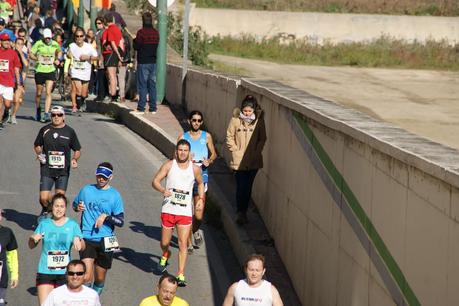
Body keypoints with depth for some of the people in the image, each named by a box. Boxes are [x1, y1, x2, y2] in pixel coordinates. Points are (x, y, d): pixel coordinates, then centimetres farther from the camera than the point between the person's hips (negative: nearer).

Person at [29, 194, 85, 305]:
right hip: (45, 271, 0)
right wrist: (33, 239, -12)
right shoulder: (44, 224, 4)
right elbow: (31, 246, 10)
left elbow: (82, 247, 1)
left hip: (64, 272, 0)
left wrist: (78, 239, -20)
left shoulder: (72, 225, 2)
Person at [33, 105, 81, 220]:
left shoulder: (70, 132, 2)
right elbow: (37, 145, 17)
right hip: (47, 169, 0)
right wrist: (39, 154, -3)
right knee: (44, 198, -7)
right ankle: (45, 210, 27)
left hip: (63, 170, 0)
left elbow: (77, 150, 9)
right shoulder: (45, 130, 4)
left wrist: (74, 159, -10)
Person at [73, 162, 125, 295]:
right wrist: (78, 208, -1)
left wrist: (106, 216, -18)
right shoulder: (86, 190, 4)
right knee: (86, 277, -17)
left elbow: (121, 222, -2)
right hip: (87, 239, -1)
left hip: (105, 241, 1)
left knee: (100, 278, 14)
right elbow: (74, 204, 22)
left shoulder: (115, 195, -1)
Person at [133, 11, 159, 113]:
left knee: (142, 85, -2)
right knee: (152, 84, 8)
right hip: (153, 62, 5)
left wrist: (135, 40, 9)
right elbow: (156, 46, 11)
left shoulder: (141, 32, -12)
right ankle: (153, 107, 8)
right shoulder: (156, 33, 5)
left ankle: (141, 107, -4)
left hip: (143, 62, -5)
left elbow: (136, 47, -10)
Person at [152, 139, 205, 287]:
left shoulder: (195, 168, 4)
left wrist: (201, 198, 7)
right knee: (164, 243, 9)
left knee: (183, 244, -8)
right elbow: (155, 181, -2)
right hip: (168, 209, 0)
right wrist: (163, 190, -23)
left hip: (185, 211, 0)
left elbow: (200, 183, 22)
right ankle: (165, 255, 44)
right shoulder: (169, 165, -1)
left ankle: (181, 275, -5)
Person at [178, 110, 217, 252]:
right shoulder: (183, 137, 4)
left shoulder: (207, 136, 7)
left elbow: (214, 154, 15)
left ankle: (195, 230, 29)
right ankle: (188, 242, 13)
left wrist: (209, 161, -6)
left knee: (199, 213, -5)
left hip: (201, 175, 0)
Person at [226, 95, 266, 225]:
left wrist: (256, 152, -3)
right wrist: (235, 150, -3)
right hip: (239, 160, -2)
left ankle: (244, 212, 22)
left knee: (248, 186, 10)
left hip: (254, 161, 2)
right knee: (241, 187, -7)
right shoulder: (235, 119, -5)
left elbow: (262, 139, 5)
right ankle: (240, 212, -1)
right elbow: (229, 136, 4)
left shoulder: (259, 120, -4)